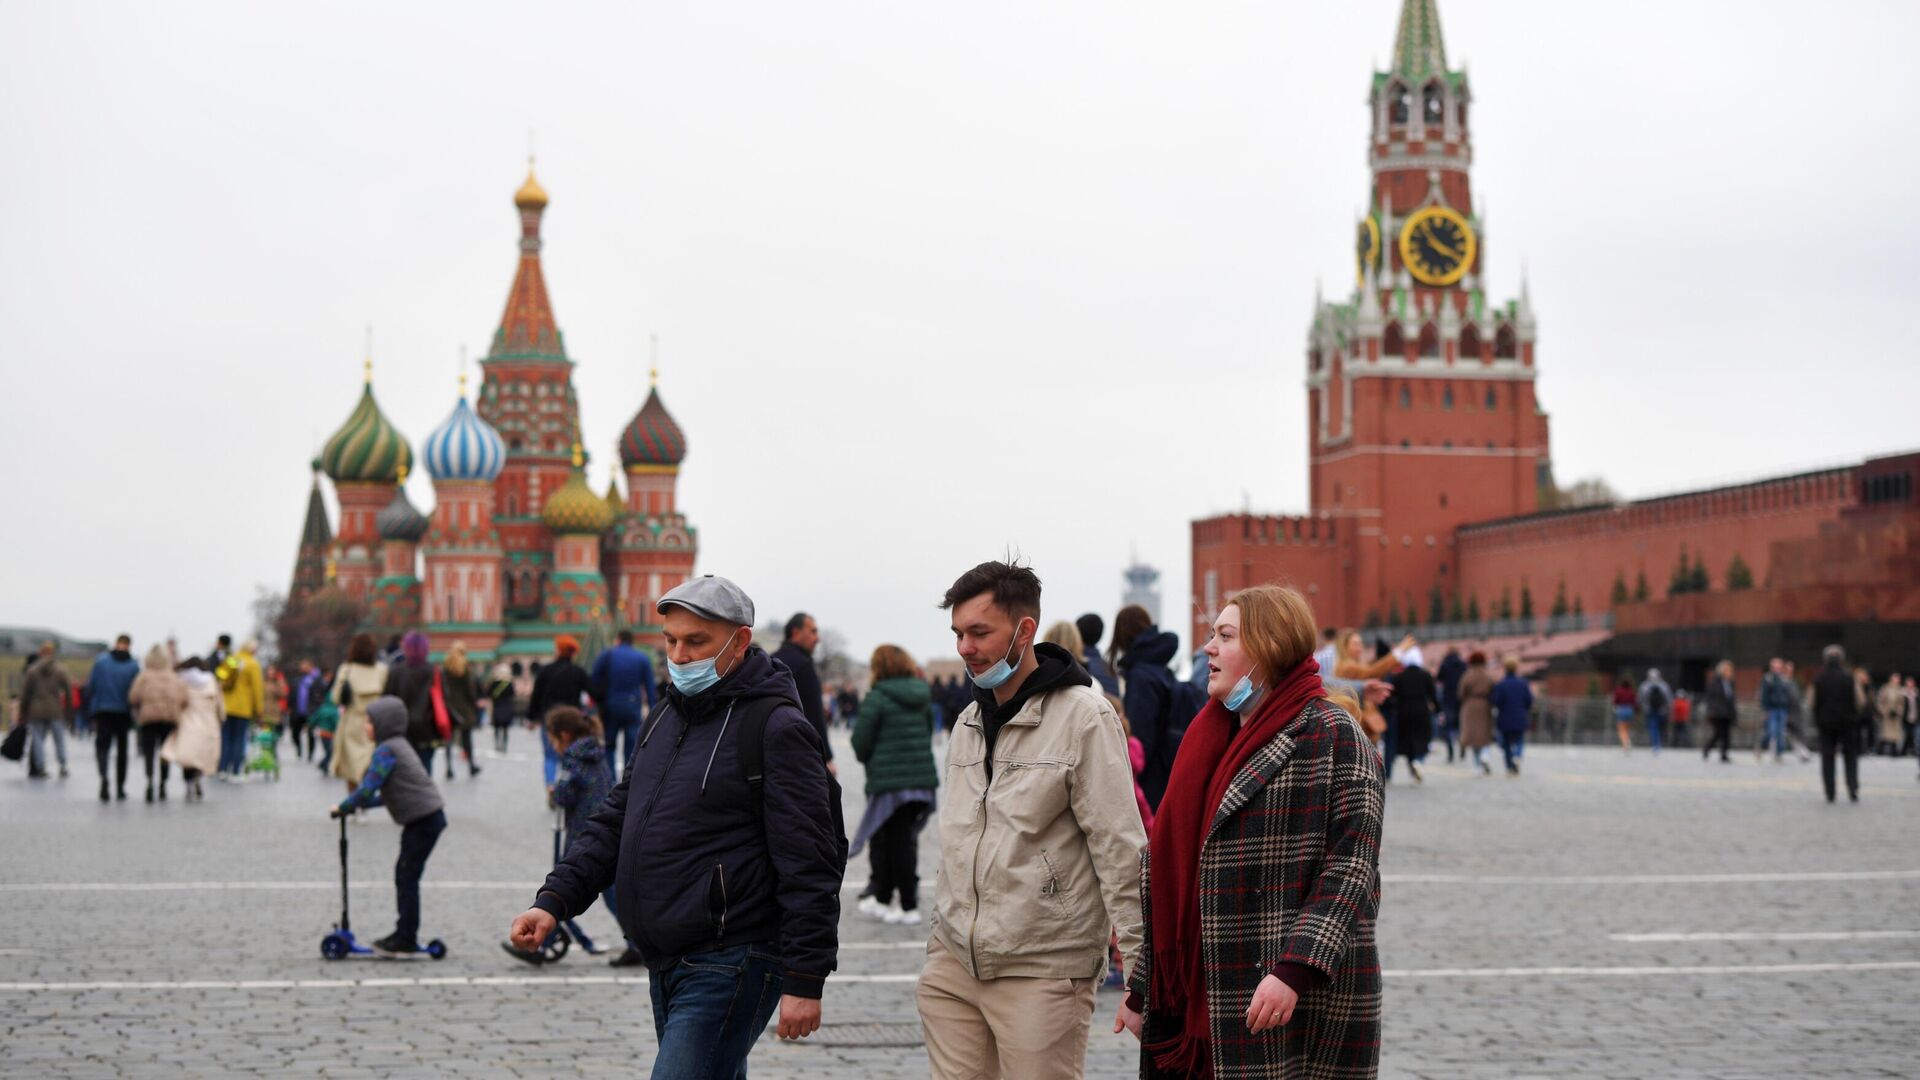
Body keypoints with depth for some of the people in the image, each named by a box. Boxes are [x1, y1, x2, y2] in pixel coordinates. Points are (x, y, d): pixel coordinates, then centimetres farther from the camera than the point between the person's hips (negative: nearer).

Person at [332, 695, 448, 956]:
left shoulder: (386, 750, -14)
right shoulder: (398, 745, 17)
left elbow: (368, 789, -20)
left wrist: (343, 808, -8)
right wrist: (363, 804, 20)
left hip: (423, 820, -10)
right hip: (425, 818, 10)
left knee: (407, 877, -5)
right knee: (404, 874, 15)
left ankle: (406, 939, -2)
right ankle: (404, 935, 20)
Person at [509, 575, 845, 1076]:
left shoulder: (777, 729, -11)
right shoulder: (667, 716, 15)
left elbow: (810, 865, -15)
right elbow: (614, 820, 19)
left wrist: (804, 979, -18)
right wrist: (556, 899, 4)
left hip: (731, 966, -9)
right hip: (666, 967, 9)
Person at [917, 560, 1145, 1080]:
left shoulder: (1083, 716, -9)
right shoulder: (969, 721, 14)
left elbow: (1121, 849, -11)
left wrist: (1140, 966, -13)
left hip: (1042, 972, -6)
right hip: (955, 964, 6)